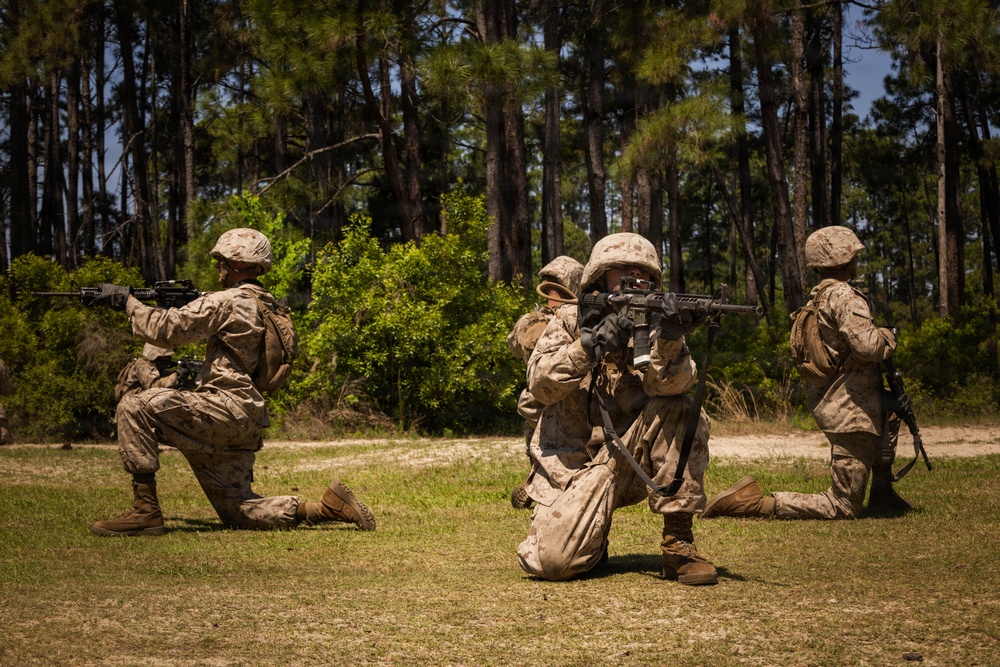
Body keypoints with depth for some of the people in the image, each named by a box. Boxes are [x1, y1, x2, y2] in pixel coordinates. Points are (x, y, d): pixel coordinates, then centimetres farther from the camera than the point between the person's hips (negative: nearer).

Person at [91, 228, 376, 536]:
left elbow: (168, 330, -12)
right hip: (246, 426, 10)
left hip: (226, 409, -10)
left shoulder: (227, 302, -9)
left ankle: (145, 511, -15)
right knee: (239, 513, 14)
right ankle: (326, 507, 5)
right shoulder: (266, 306, 20)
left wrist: (128, 301, 0)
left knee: (135, 406, -13)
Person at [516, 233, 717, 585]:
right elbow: (540, 385, -12)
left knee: (678, 410, -26)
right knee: (555, 559, -25)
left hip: (630, 460, 1)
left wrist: (670, 340, -39)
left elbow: (667, 384, -18)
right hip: (572, 464, -1)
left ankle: (678, 542, -18)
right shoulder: (570, 320, 2)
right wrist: (590, 345, -25)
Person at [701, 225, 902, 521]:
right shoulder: (844, 296, -16)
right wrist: (887, 336, -6)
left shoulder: (817, 298, 13)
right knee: (843, 507, -5)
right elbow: (866, 346, -28)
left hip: (826, 402, 10)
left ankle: (882, 493, 36)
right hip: (850, 410, -10)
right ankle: (756, 502, -14)